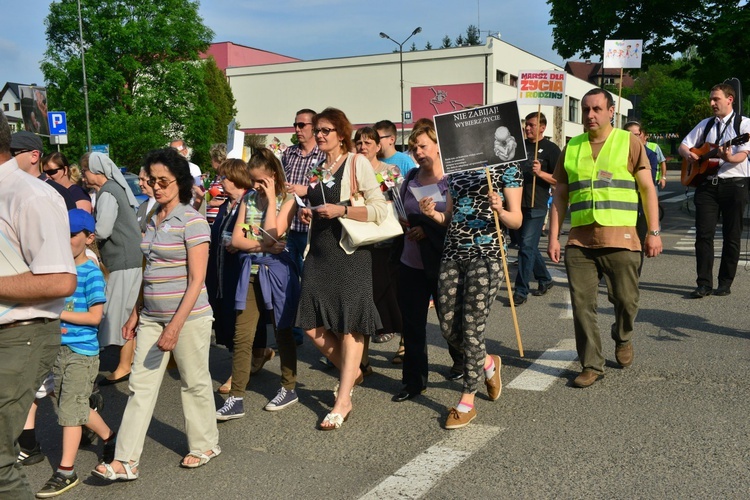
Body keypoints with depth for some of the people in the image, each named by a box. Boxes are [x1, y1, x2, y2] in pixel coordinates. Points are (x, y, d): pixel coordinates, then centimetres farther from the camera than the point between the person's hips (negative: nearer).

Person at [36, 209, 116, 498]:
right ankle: (109, 436, 39)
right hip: (56, 348, 7)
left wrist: (58, 314, -17)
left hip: (82, 351, -7)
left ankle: (66, 471, 9)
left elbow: (95, 317, -15)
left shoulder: (91, 274, -13)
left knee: (70, 407, -1)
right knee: (75, 404, 16)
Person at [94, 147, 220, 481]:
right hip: (152, 316, 7)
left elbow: (196, 281, -16)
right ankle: (126, 461, 11)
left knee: (195, 383, 8)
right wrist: (136, 313, 14)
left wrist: (175, 326, -19)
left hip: (187, 317, -7)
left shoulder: (192, 221, -12)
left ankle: (205, 445, 27)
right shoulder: (153, 220, 10)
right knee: (140, 385, 6)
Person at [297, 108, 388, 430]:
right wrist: (308, 214, 7)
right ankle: (352, 372, 27)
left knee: (349, 327, 0)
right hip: (319, 250, 6)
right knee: (312, 326, 2)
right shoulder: (317, 169, 14)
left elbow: (380, 210, -10)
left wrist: (342, 210, -19)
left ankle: (342, 402, 7)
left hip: (349, 252, -6)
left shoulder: (357, 163, -4)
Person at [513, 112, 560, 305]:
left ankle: (521, 291, -4)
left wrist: (540, 173, -22)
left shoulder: (550, 148, -3)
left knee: (527, 247, -8)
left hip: (536, 205, -7)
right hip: (519, 203, 7)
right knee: (529, 246, 15)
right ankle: (544, 279, 32)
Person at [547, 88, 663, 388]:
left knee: (625, 299, 4)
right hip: (579, 241, 3)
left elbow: (647, 189, 3)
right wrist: (553, 237, 7)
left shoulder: (629, 143, 4)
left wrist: (654, 232, -3)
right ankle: (592, 365, 13)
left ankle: (622, 338, 36)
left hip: (620, 239, -2)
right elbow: (560, 196, 13)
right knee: (582, 305, 0)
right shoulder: (571, 148, 12)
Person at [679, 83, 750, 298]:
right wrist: (687, 154, -7)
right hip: (707, 183, 4)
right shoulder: (706, 124, 15)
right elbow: (683, 145, 17)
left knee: (732, 236, 2)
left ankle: (725, 283, 11)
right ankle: (704, 283, -2)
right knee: (704, 234, -4)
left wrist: (729, 158, -34)